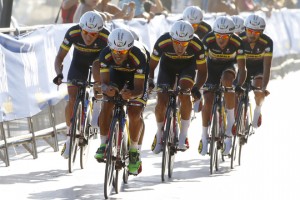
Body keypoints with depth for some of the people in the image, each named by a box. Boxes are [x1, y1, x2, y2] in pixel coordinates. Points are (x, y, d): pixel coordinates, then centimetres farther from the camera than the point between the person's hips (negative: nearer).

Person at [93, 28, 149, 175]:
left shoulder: (138, 56, -40)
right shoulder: (105, 55, -34)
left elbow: (139, 89, -39)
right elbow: (104, 83, -32)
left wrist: (131, 94, -62)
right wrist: (106, 88, -56)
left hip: (137, 73, -2)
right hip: (116, 71, 2)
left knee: (135, 113, -16)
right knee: (106, 106, -18)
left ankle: (134, 150, 3)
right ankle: (103, 144, -1)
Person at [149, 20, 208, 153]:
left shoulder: (197, 46, -35)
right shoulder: (162, 42, -35)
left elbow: (202, 71, -22)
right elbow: (151, 65, -19)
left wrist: (196, 87, -37)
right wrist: (149, 81, -32)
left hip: (188, 65, -1)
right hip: (167, 65, 1)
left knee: (184, 94, -27)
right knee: (161, 101, -11)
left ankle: (183, 136, -15)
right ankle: (159, 135, 16)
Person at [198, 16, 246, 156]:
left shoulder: (237, 43, -30)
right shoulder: (208, 40, -29)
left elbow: (242, 68, -28)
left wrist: (239, 86, -44)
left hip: (228, 67, -1)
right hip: (212, 67, 1)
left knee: (227, 80, -36)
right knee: (208, 101, -13)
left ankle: (231, 120, -23)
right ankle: (204, 137, 5)